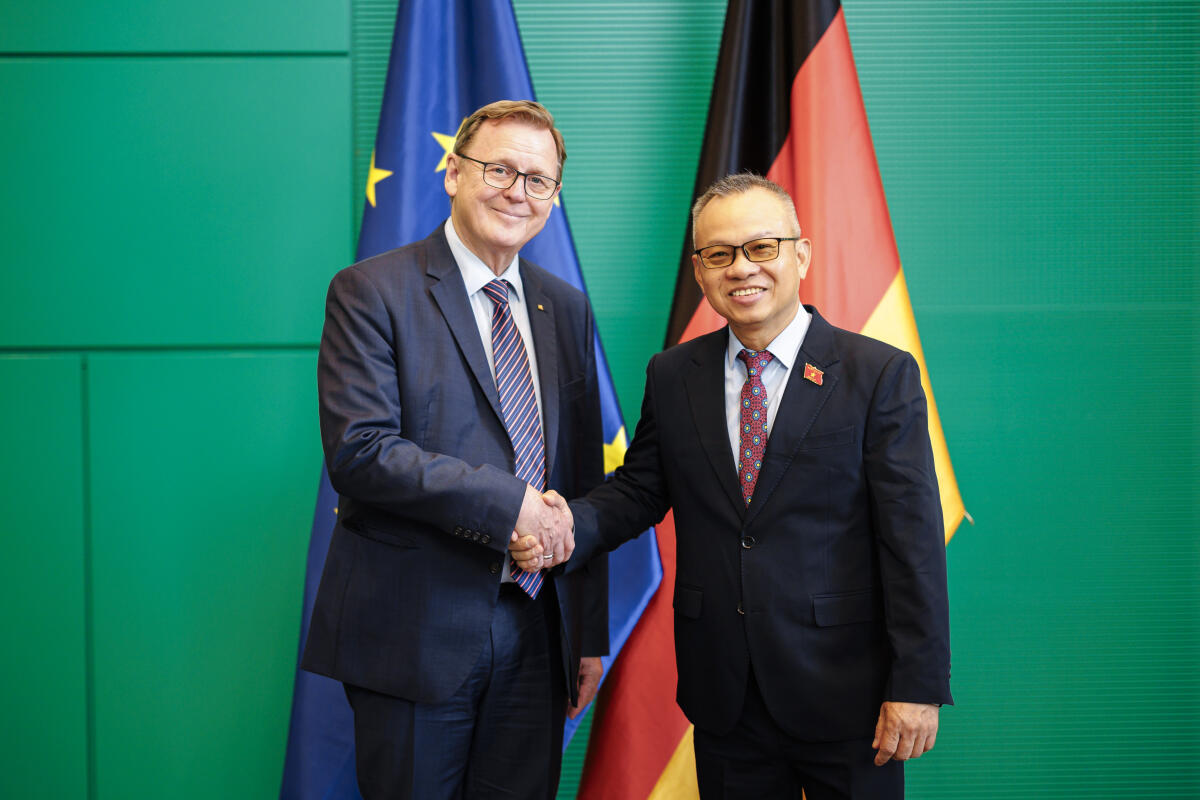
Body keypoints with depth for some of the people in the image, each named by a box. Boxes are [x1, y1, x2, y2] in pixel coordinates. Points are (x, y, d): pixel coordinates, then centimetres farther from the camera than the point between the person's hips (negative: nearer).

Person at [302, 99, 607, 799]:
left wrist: (590, 631, 11)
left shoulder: (566, 308, 11)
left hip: (536, 631, 5)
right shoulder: (372, 291, -5)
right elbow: (358, 451, -17)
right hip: (417, 631, -5)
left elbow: (586, 479, 13)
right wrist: (508, 503, -18)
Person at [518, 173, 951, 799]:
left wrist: (918, 686, -12)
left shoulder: (882, 374, -7)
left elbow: (914, 540, -9)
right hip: (723, 699, 3)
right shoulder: (671, 376, 5)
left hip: (844, 698, -3)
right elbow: (639, 488, 9)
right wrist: (572, 525, -14)